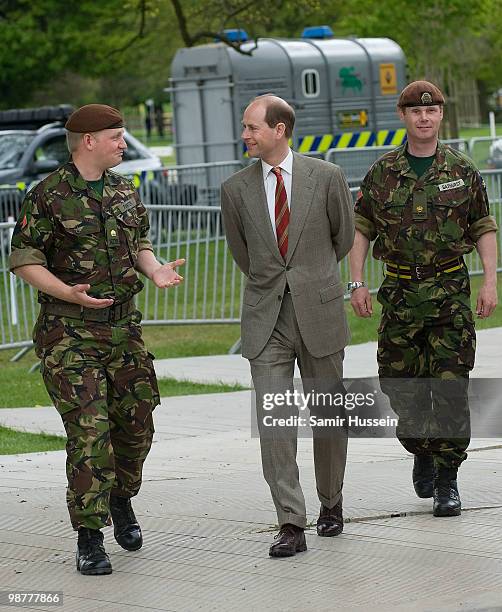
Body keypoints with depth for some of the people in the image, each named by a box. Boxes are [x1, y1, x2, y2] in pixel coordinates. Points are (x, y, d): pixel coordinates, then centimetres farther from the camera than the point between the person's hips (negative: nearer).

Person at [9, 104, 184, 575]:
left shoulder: (125, 192, 10)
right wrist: (67, 293, -23)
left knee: (136, 425, 9)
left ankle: (121, 501, 37)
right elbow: (24, 258, -9)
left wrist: (156, 270, 0)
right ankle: (89, 540, -4)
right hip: (69, 334, -6)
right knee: (89, 432, -11)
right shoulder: (47, 196, -9)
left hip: (124, 328, 6)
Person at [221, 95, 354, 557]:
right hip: (266, 319, 1)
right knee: (273, 420, -8)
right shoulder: (236, 189, 2)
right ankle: (291, 524, -7)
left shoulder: (327, 177, -3)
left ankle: (331, 503, 30)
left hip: (319, 312, -1)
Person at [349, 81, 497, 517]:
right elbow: (360, 230, 9)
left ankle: (447, 480, 0)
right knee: (401, 387, 5)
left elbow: (484, 229, 7)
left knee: (451, 387, -7)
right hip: (401, 292, 1)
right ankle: (422, 454, 31)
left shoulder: (462, 170, 3)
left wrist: (490, 281, -2)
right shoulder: (383, 173, 4)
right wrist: (357, 284, 0)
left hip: (450, 290, -1)